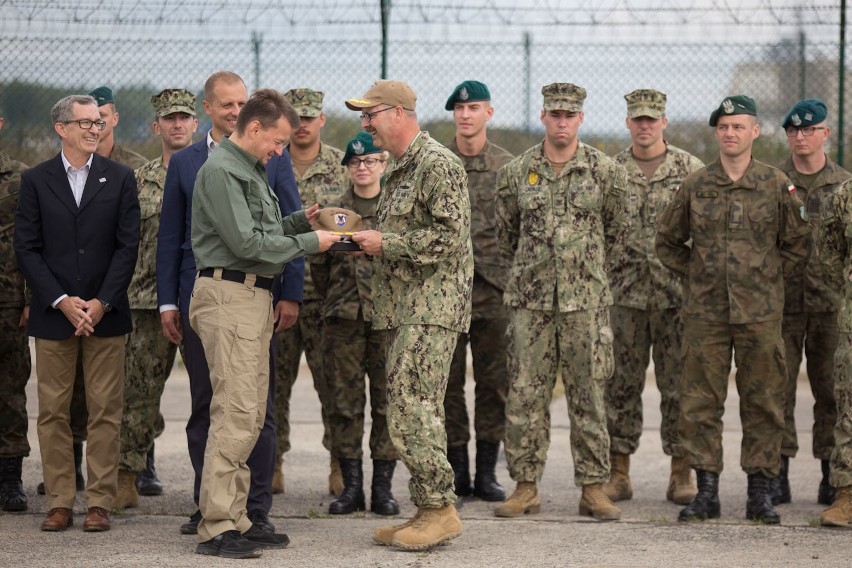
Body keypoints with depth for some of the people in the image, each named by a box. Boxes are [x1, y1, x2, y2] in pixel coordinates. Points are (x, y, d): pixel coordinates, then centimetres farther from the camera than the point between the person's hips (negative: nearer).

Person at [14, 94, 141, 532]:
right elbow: (26, 249, 1)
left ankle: (99, 503, 4)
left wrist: (102, 303, -9)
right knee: (53, 412, 2)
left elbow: (128, 246, 2)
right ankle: (59, 503, 8)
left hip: (106, 313, 0)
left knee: (105, 412, -1)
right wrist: (62, 301, -9)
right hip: (53, 314, 0)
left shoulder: (120, 178, 6)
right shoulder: (35, 180, 5)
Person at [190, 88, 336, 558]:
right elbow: (246, 242, -18)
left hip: (255, 298, 10)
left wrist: (299, 220, 6)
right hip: (229, 295, -10)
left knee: (251, 414, 10)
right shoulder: (221, 171, -12)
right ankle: (216, 527, -11)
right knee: (235, 413, -13)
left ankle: (236, 519, 14)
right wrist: (308, 243, -10)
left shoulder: (251, 169, 19)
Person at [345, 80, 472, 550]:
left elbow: (450, 237, -20)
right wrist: (369, 242, 10)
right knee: (412, 411, 9)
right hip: (403, 307, 10)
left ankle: (440, 509, -8)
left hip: (431, 308, -10)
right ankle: (428, 512, 13)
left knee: (411, 410, -13)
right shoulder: (399, 171, 20)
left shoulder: (438, 164, -12)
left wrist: (387, 243, -15)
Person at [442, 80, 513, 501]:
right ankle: (456, 468, 10)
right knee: (447, 380, 2)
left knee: (494, 382, 2)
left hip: (493, 288, 0)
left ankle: (487, 471, 9)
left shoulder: (508, 166, 7)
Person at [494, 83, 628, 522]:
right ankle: (526, 487, 8)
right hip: (530, 300, 1)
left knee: (588, 394, 1)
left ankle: (593, 488, 6)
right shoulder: (516, 172, 4)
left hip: (586, 300, -1)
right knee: (525, 393, 1)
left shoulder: (605, 171, 0)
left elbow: (616, 228, 13)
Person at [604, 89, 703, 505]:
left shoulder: (691, 169, 2)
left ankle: (681, 474, 7)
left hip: (677, 294, -1)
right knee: (622, 384, 4)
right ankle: (619, 473, 10)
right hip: (625, 294, 2)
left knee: (678, 384, 1)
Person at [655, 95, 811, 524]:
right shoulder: (695, 186, 5)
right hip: (705, 312, 1)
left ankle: (760, 492, 10)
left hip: (760, 312, -1)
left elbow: (797, 244, 12)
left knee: (763, 404, 2)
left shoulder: (776, 186, 2)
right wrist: (695, 277, 9)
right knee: (700, 404, 0)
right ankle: (706, 491, 8)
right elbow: (667, 242, 16)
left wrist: (768, 278, 5)